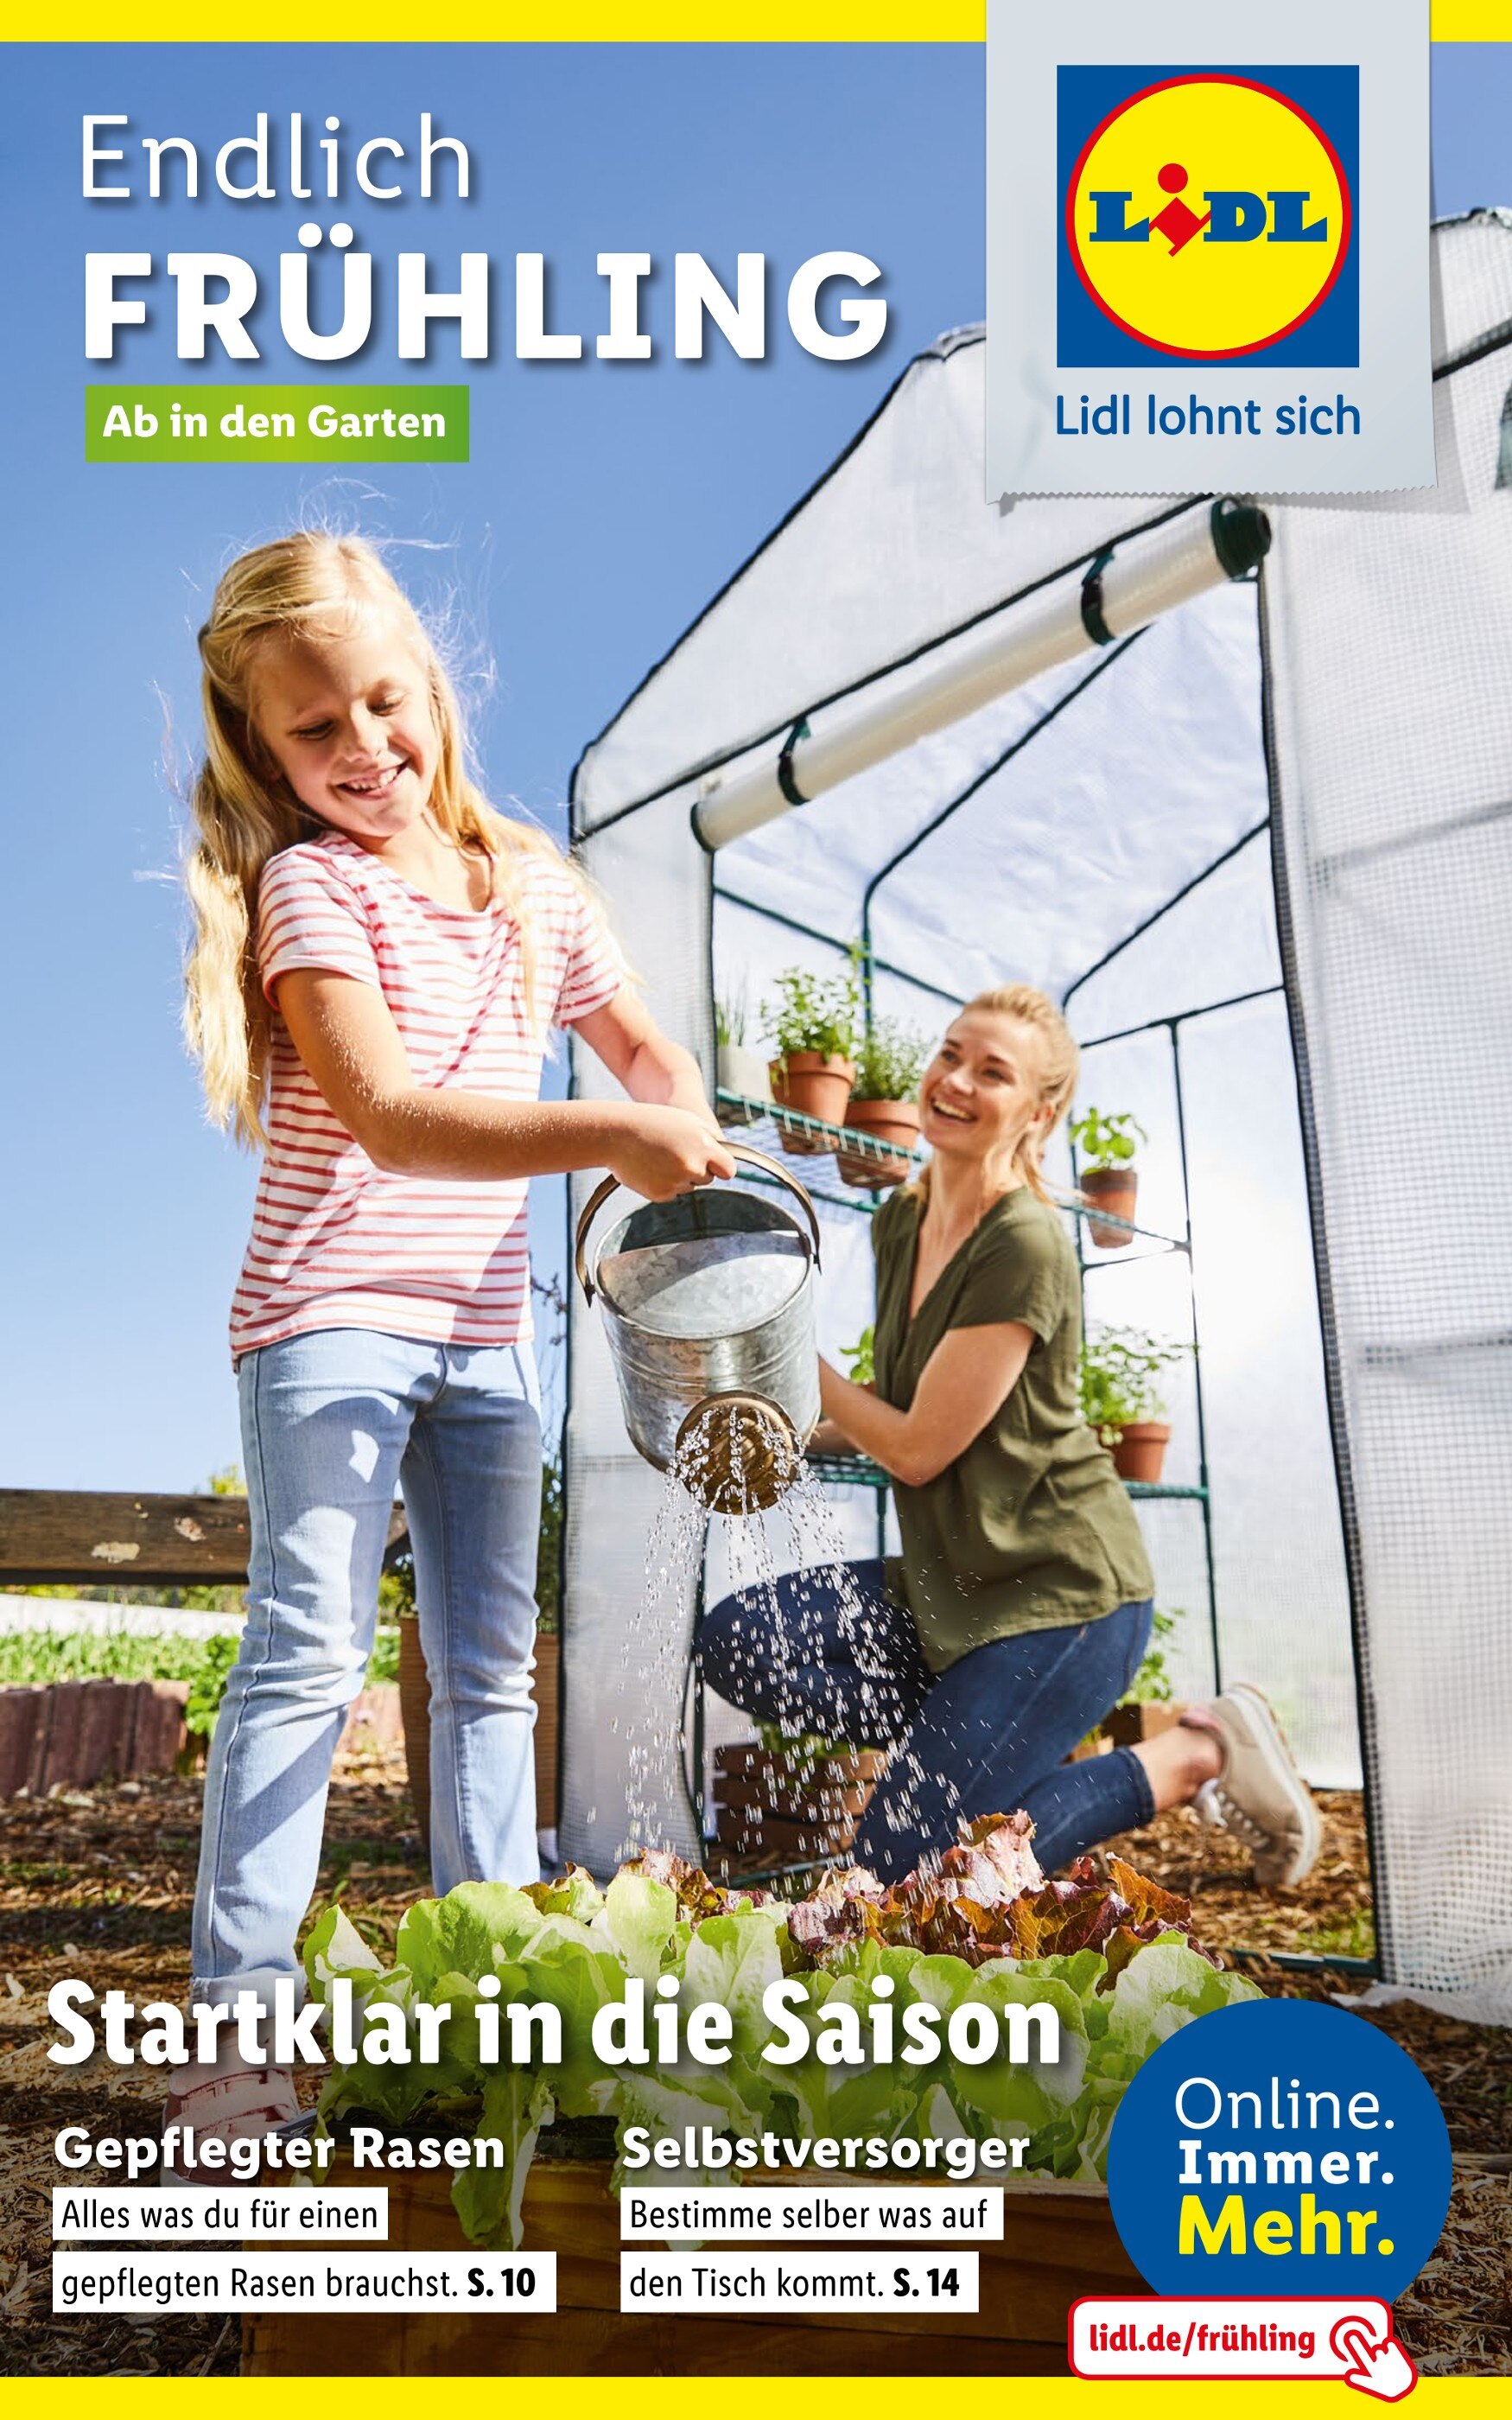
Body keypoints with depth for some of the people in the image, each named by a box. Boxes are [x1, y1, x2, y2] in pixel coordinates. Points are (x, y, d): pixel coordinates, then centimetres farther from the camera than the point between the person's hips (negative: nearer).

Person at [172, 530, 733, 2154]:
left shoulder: (531, 882, 8)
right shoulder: (307, 880, -10)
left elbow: (647, 1051, 15)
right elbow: (388, 1115, -24)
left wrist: (685, 1142, -8)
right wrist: (615, 1137, -33)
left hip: (486, 1332, 6)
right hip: (331, 1316, -6)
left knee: (490, 1667, 9)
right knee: (309, 1654, -10)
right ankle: (234, 2019, -3)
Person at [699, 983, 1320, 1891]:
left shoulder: (1027, 1249, -20)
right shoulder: (900, 1222, 6)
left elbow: (918, 1449, -18)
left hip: (1063, 1595, -8)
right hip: (952, 1582, 8)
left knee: (902, 1868, -9)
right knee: (736, 1637, -9)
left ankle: (1193, 1756, 4)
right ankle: (967, 1733, 6)